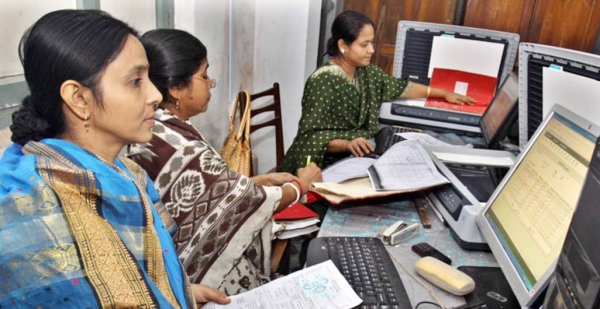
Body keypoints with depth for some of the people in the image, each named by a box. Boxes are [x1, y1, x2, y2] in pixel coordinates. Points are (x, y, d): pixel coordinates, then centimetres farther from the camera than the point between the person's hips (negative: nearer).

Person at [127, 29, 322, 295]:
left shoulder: (152, 130, -4)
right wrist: (301, 185, 0)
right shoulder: (185, 152, -31)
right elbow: (251, 201, -17)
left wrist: (264, 179, 5)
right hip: (211, 278, -8)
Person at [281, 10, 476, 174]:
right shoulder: (323, 81, -19)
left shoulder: (365, 71, 6)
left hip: (359, 159, 8)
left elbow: (399, 87, 21)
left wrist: (443, 93, 23)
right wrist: (347, 144, -38)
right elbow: (310, 136, -23)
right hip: (326, 166, -8)